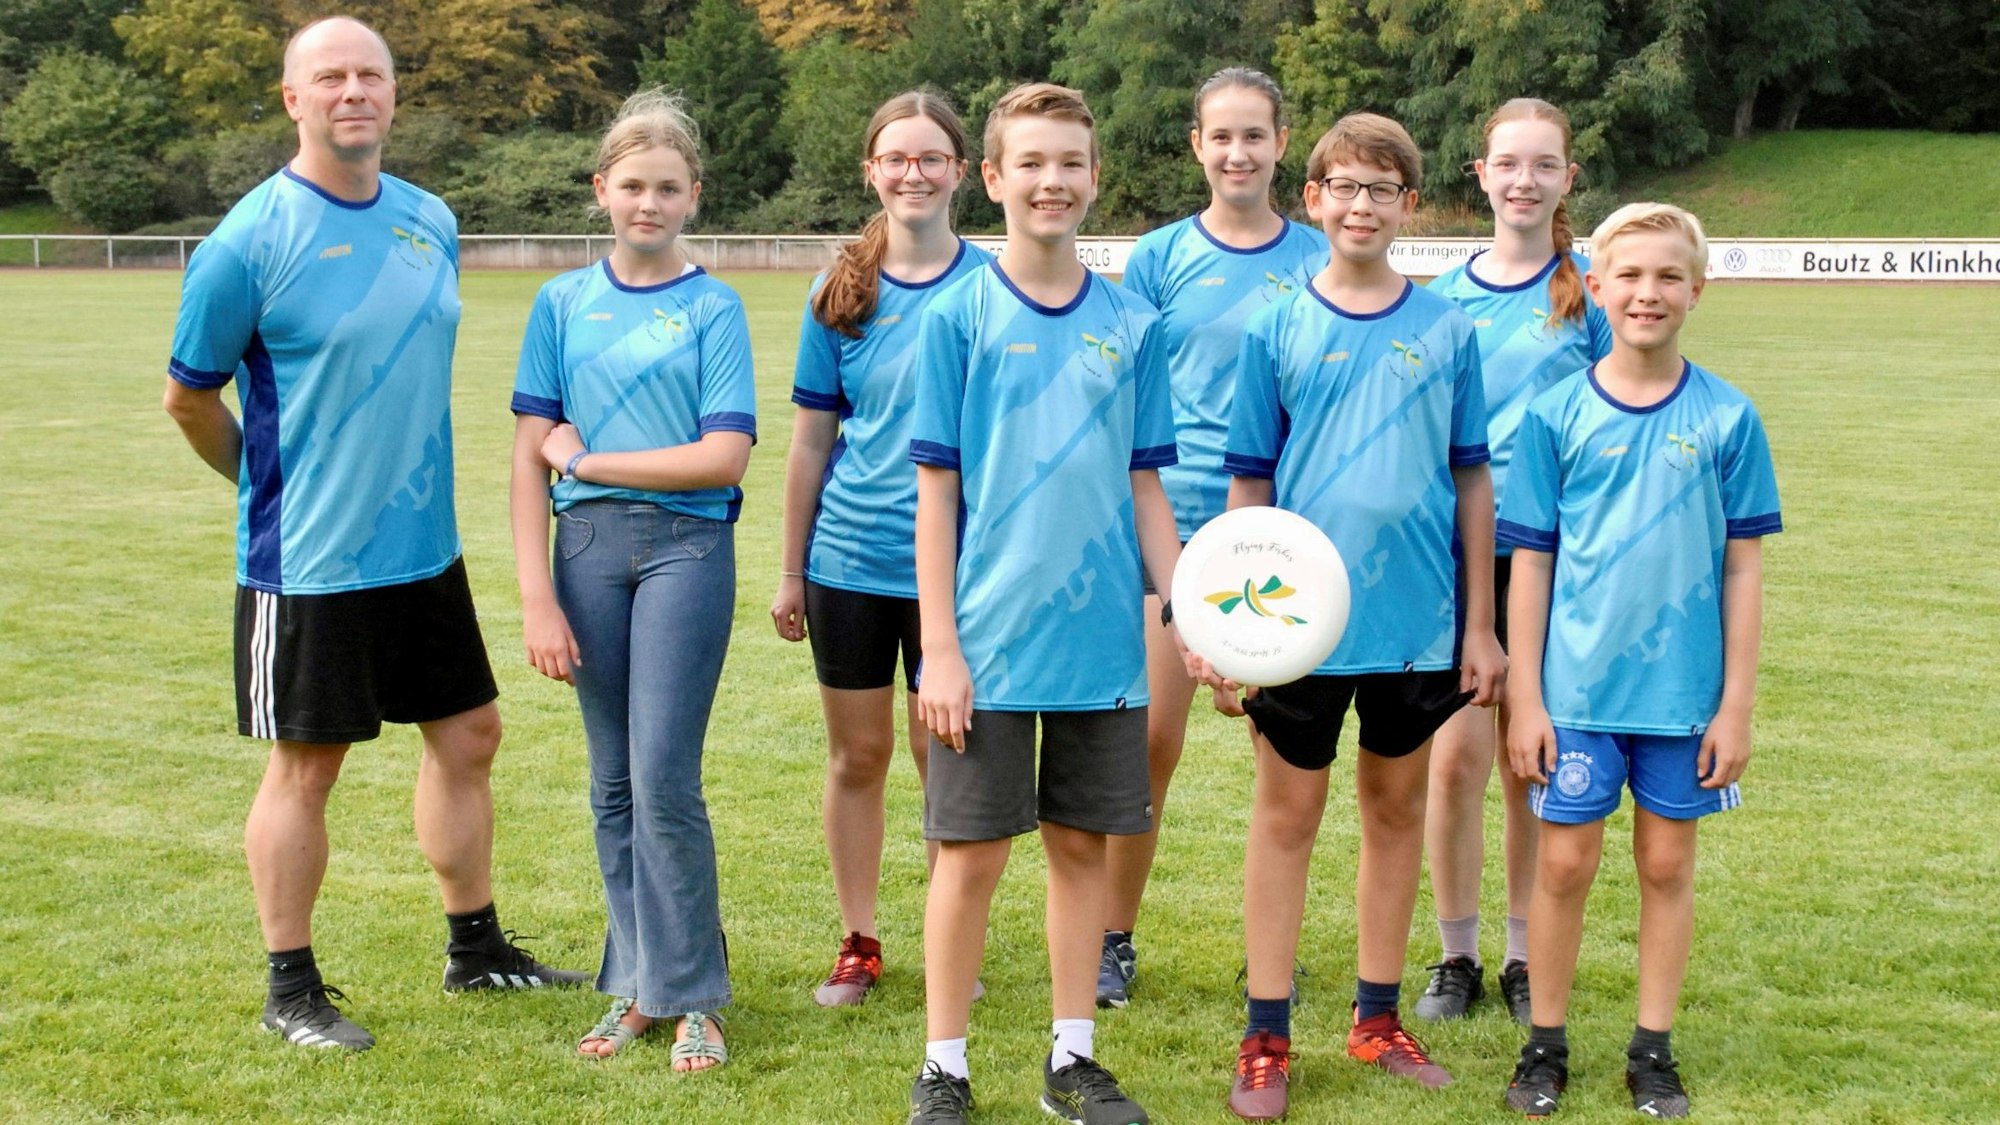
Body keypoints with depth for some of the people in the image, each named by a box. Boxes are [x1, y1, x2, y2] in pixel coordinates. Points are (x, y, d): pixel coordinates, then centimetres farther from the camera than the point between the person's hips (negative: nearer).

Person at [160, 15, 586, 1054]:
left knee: (467, 735, 14)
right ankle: (291, 989, 17)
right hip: (308, 560, -6)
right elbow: (190, 395, -4)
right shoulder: (253, 238, -13)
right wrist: (273, 482, 8)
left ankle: (475, 949, 30)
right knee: (306, 767, 3)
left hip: (424, 545, 6)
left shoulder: (431, 222, 6)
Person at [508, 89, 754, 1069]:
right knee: (613, 783, 8)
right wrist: (536, 598, -3)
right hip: (586, 544, 3)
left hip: (686, 545, -3)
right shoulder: (563, 304, 8)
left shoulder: (714, 309, 1)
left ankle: (692, 996, 5)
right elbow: (530, 458, 4)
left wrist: (586, 456, -6)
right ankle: (636, 986, 19)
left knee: (664, 778, -8)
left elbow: (725, 456, -9)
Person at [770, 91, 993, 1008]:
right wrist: (790, 573, 8)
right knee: (857, 754, 10)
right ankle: (857, 941, 23)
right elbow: (810, 441, 7)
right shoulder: (841, 293, 3)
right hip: (848, 558, 2)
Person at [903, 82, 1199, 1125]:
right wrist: (940, 648, -9)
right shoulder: (959, 317, -3)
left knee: (1083, 843, 10)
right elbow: (936, 492, -4)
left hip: (1102, 639, 3)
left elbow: (1143, 489, 10)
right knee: (972, 850, 3)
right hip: (989, 640, -3)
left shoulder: (1133, 325, 5)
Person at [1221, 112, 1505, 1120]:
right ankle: (1266, 1039, 13)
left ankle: (1377, 1018, 25)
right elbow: (1249, 484, 1)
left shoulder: (1446, 330, 3)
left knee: (1398, 808, 12)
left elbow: (1472, 480, 6)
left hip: (1419, 620, 2)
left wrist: (1480, 623, 4)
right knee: (1286, 815, 5)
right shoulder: (1277, 329, -1)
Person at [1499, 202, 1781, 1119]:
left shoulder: (1727, 418, -1)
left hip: (1685, 691, 1)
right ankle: (1545, 1044, 20)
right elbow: (1529, 561, 0)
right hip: (1578, 688, 0)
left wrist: (1737, 705, -1)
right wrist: (1525, 698, -2)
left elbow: (1743, 567, 2)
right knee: (1564, 863, 4)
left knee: (1667, 864, 10)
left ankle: (1653, 1051, 22)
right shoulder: (1558, 414, -2)